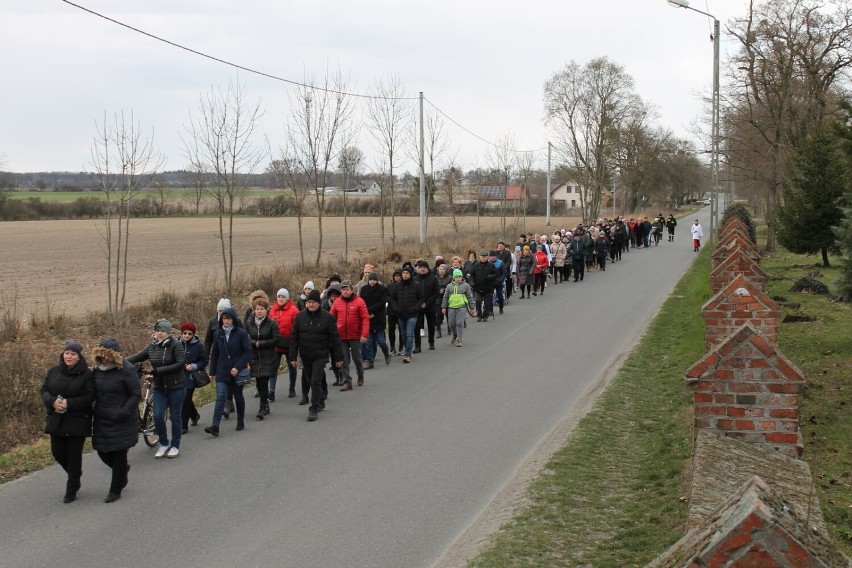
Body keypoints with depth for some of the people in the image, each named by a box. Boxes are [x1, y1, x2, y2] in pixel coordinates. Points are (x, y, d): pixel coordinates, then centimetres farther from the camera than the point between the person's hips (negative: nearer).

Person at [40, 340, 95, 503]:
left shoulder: (86, 374, -9)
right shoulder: (54, 371, 5)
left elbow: (89, 397, -14)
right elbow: (44, 390, 7)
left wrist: (68, 403, -23)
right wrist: (53, 402, -15)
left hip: (78, 421, -5)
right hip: (56, 420, 5)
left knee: (74, 456, 1)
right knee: (57, 452, 8)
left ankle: (71, 491, 14)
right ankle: (75, 474, 37)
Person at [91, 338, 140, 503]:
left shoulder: (126, 371, -14)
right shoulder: (97, 370, 4)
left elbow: (136, 395, -13)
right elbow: (93, 393, 15)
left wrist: (123, 412, -22)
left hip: (122, 421, -6)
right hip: (102, 420, 6)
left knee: (119, 455, 0)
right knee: (102, 451, 11)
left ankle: (115, 491, 13)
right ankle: (123, 470, 41)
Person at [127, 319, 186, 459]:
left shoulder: (176, 345, -12)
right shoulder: (152, 346, 3)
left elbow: (180, 364, -21)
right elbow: (137, 357, 1)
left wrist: (160, 370, -26)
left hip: (176, 387, -4)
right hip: (159, 387, 4)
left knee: (175, 417, 4)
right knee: (158, 416, -3)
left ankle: (175, 446, 20)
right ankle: (164, 444, 17)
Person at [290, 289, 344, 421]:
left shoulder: (327, 317, -8)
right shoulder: (300, 316, 0)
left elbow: (335, 338, -4)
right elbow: (294, 337, 3)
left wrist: (338, 357, -4)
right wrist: (293, 356, 0)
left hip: (321, 355, -4)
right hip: (305, 355, 4)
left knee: (316, 381, -11)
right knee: (312, 380, 14)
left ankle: (314, 409, -5)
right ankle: (320, 401, 35)